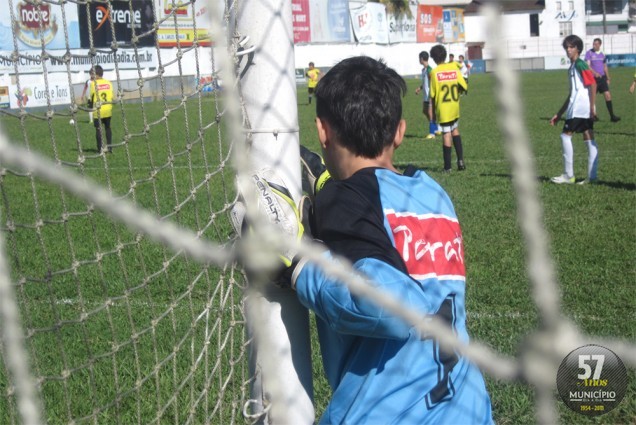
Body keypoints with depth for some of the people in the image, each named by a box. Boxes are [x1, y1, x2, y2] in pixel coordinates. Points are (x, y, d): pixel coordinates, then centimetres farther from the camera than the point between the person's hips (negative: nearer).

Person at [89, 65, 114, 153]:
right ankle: (109, 147, 13)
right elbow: (112, 96, 5)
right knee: (107, 128, 15)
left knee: (98, 129, 4)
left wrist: (91, 105, 10)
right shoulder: (108, 83, 2)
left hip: (98, 110, -4)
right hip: (108, 110, 4)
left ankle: (100, 148, 5)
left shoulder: (94, 83, -10)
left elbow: (92, 97, -5)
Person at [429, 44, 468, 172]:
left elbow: (432, 95, -7)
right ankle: (460, 160, 13)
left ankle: (447, 167, 4)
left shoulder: (434, 72, -9)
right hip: (455, 108, 3)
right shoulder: (454, 68, -1)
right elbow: (464, 86, -2)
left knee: (447, 135, -1)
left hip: (442, 109, -3)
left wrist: (431, 112, 1)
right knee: (455, 131, 22)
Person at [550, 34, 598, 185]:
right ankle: (592, 176, 5)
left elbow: (593, 84, -14)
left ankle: (568, 175, -5)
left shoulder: (580, 64, -6)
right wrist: (559, 114, 28)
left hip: (579, 107, -9)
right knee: (589, 140, 5)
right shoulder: (572, 67, 22)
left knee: (566, 135, -7)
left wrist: (592, 107, -19)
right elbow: (572, 94, 27)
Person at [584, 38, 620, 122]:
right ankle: (594, 115, 17)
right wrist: (594, 73, -31)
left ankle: (612, 116, -4)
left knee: (608, 95, -5)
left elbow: (605, 67, 19)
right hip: (593, 78, -3)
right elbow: (588, 65, -15)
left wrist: (608, 78, 18)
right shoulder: (589, 53, -4)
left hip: (602, 78, 3)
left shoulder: (602, 54, 10)